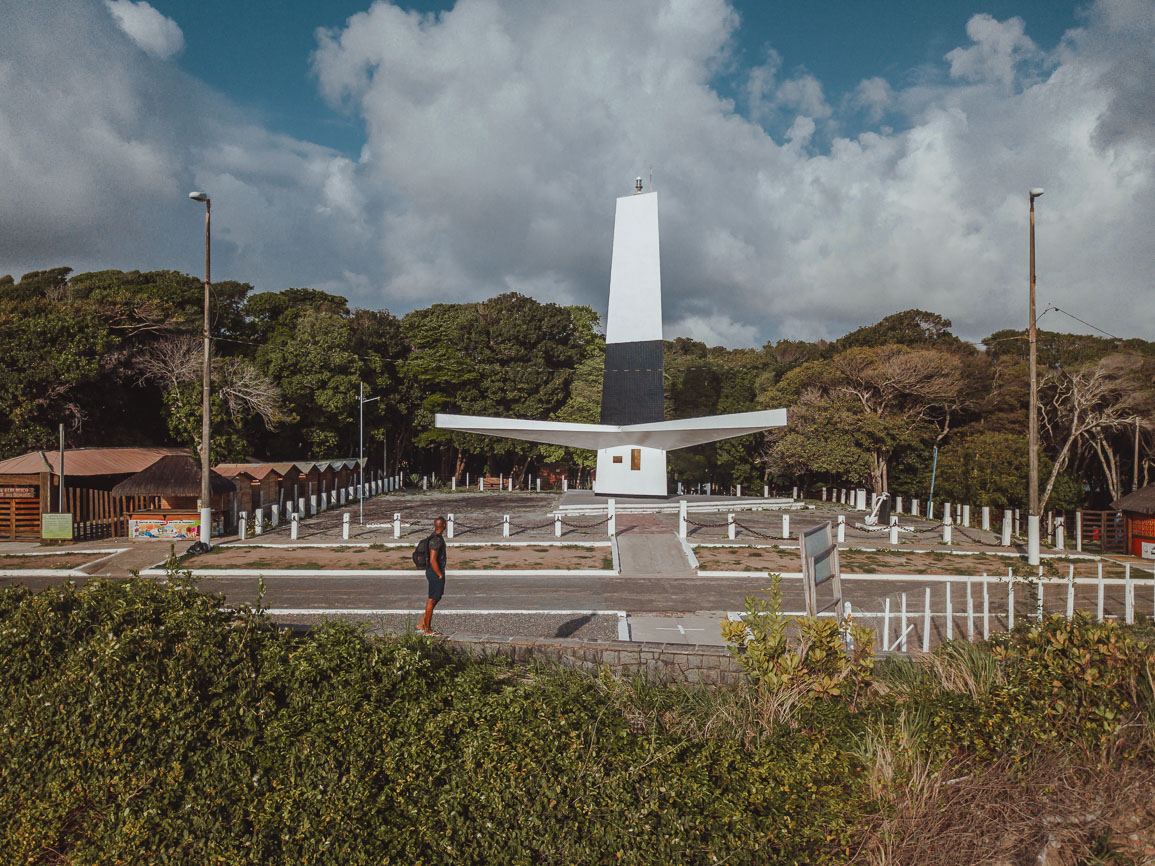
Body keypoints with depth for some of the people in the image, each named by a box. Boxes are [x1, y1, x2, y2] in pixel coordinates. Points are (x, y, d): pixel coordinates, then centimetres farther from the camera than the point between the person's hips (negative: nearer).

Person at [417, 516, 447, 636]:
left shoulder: (433, 537, 10)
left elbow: (427, 556, 20)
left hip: (431, 572, 10)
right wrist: (440, 575, -16)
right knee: (432, 600, -1)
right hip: (436, 573, -10)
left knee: (436, 598, 18)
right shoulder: (437, 540, -22)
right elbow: (433, 561, -26)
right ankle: (427, 630, 8)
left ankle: (422, 624, 21)